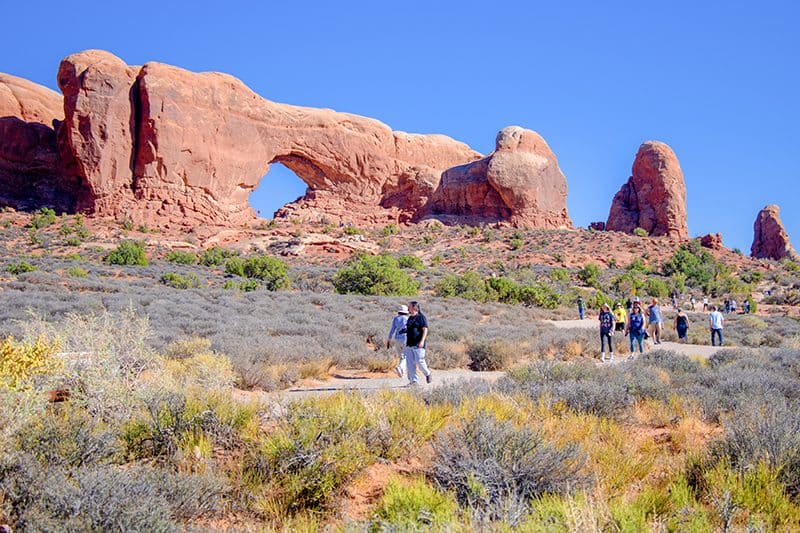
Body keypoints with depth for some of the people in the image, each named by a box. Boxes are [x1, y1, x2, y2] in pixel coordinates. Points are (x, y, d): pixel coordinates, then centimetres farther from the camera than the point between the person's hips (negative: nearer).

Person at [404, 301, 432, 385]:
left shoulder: (421, 317, -7)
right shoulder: (410, 318, 17)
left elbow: (425, 330, -13)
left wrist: (422, 341, -23)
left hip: (418, 345, -8)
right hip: (409, 345, 8)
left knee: (419, 361, -8)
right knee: (409, 363, 2)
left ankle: (427, 374, 17)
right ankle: (413, 380, 5)